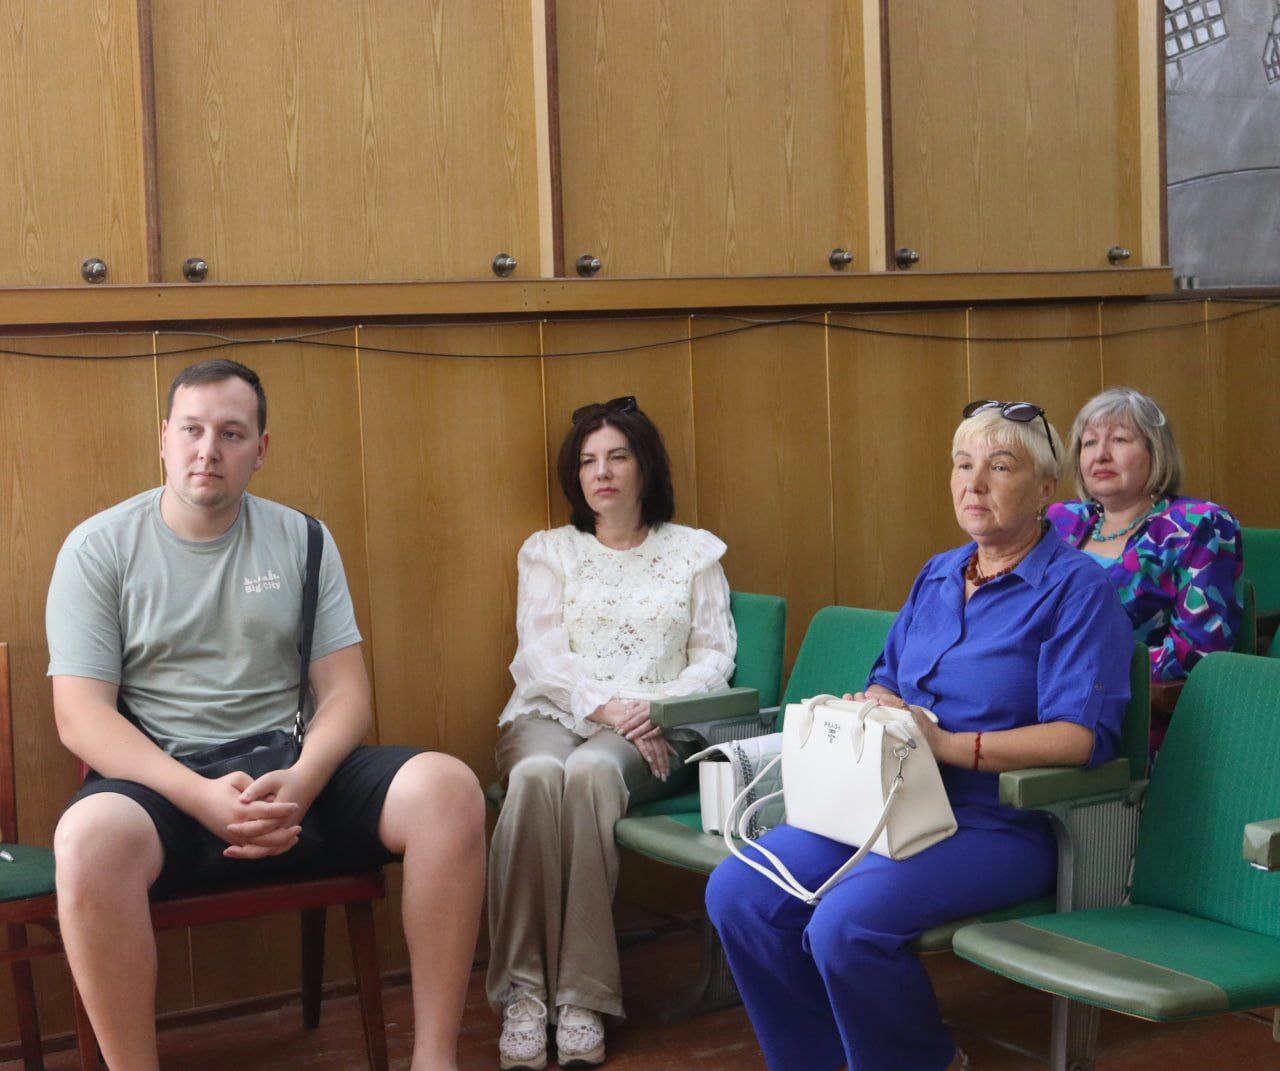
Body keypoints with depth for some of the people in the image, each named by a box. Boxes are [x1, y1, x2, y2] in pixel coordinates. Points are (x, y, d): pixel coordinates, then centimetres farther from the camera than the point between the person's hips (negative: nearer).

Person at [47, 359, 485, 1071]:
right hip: (160, 776, -3)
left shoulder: (301, 540, 11)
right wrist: (202, 798, -21)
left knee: (450, 789, -23)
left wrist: (300, 783, -17)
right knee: (90, 837, -38)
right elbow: (81, 715, -6)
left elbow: (347, 692, 6)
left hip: (292, 769, 3)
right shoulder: (99, 549, 3)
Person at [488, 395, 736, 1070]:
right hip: (552, 713, 1)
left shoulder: (694, 551, 17)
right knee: (536, 775, -37)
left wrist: (660, 709, -12)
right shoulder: (548, 552, 18)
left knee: (590, 773, -37)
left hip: (652, 734, -1)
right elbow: (541, 656, 3)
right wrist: (608, 708, -14)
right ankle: (523, 992, -34)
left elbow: (714, 656, 8)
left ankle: (581, 997, -35)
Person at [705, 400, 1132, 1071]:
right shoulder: (936, 576, 17)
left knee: (845, 923, -30)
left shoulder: (1077, 589, -6)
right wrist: (874, 703, 0)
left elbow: (1083, 736, -16)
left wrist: (949, 745, -22)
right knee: (736, 891, -10)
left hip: (999, 822, -7)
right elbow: (884, 680, 26)